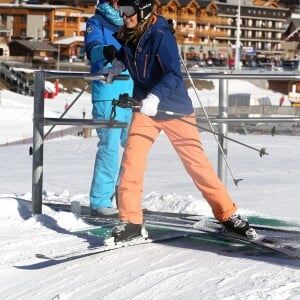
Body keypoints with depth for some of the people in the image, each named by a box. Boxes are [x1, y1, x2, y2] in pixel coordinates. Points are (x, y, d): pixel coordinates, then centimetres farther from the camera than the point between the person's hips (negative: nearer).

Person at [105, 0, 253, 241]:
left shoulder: (160, 36, -21)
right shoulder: (127, 35, 0)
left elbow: (173, 74, -32)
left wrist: (154, 97, -45)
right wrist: (119, 65, 8)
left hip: (174, 107, -5)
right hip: (145, 109, 5)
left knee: (196, 161, -1)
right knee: (132, 160, -9)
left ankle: (228, 214, 13)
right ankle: (131, 221, -3)